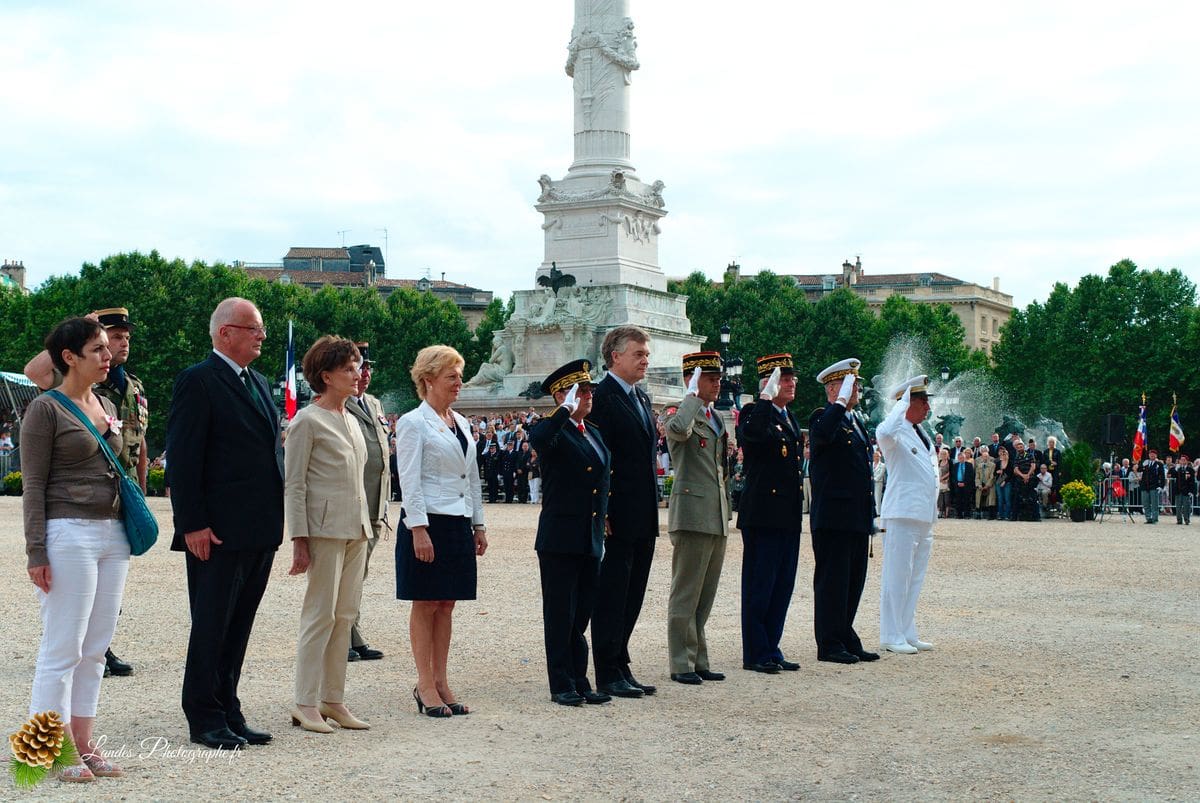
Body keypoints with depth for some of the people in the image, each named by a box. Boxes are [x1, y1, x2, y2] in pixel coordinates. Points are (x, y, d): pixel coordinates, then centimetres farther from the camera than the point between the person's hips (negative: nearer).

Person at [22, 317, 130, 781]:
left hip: (112, 534, 7)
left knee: (96, 648, 8)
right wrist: (36, 552, -13)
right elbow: (33, 485, -8)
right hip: (68, 534, -7)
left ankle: (82, 743, 15)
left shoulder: (107, 407, 15)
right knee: (63, 647, -4)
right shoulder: (46, 409, -6)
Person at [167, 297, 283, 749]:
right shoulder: (197, 381, -8)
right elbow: (182, 458, -13)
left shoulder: (259, 384, 17)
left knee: (238, 627, 12)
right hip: (218, 532, -8)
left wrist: (278, 516, 15)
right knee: (211, 626, 0)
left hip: (260, 531, 8)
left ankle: (227, 713, 19)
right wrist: (193, 524, -17)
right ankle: (204, 719, 8)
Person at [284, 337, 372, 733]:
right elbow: (293, 485, -9)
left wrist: (365, 524, 17)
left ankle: (333, 699, 15)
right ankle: (305, 703, 0)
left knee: (345, 615, 8)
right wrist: (299, 541, -14)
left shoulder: (350, 420, 17)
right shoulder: (307, 421, -6)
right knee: (320, 614, -6)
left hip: (355, 529, 8)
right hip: (324, 529, -8)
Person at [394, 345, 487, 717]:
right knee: (426, 604, -1)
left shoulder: (460, 422, 15)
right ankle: (425, 685, 5)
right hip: (428, 522, -7)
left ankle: (440, 682, 14)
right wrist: (418, 529, -18)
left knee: (446, 604, 9)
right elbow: (410, 481, -12)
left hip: (458, 524, 7)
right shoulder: (413, 423, -7)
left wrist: (479, 525, 16)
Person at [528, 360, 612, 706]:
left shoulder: (594, 433, 16)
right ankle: (562, 685, 7)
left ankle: (580, 681, 18)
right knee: (560, 614, 1)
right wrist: (567, 410, -26)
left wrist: (603, 524, 16)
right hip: (560, 540, -7)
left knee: (582, 614, 11)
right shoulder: (552, 429, -7)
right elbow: (538, 439, -34)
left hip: (591, 541, 7)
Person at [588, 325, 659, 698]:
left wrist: (652, 509, 16)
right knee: (611, 596, -1)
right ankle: (608, 674, 6)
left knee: (631, 597, 13)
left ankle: (621, 668, 20)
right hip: (616, 518, -9)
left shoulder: (641, 398, 16)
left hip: (643, 518, 9)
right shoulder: (601, 398, -12)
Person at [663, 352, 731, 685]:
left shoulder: (716, 418, 18)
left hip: (717, 518, 9)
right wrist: (694, 394, -21)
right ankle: (682, 664, 1)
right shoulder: (680, 414, -8)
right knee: (686, 594, -3)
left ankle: (699, 660, 19)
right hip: (692, 516, -9)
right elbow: (679, 430, -35)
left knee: (705, 595, 13)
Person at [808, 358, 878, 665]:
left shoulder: (856, 423, 20)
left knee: (853, 580, 11)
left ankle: (846, 639, 19)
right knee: (832, 580, -4)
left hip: (858, 519, 9)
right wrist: (841, 401, -24)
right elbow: (824, 435, -33)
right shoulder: (822, 417, -6)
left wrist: (872, 514, 21)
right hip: (833, 517, -9)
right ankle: (829, 645, 2)